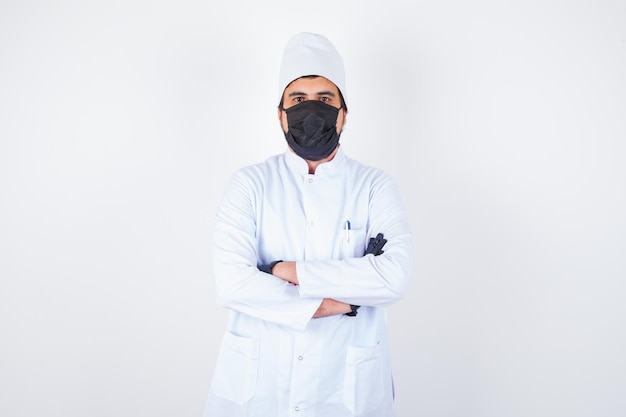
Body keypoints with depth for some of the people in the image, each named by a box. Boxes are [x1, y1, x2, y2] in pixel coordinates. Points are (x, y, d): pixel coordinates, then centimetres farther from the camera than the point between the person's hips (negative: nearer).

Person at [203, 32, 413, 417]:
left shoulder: (375, 186, -4)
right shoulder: (250, 184, -4)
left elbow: (394, 277, -18)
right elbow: (232, 282, -16)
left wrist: (290, 271, -17)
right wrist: (343, 301, -16)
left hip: (347, 384, 0)